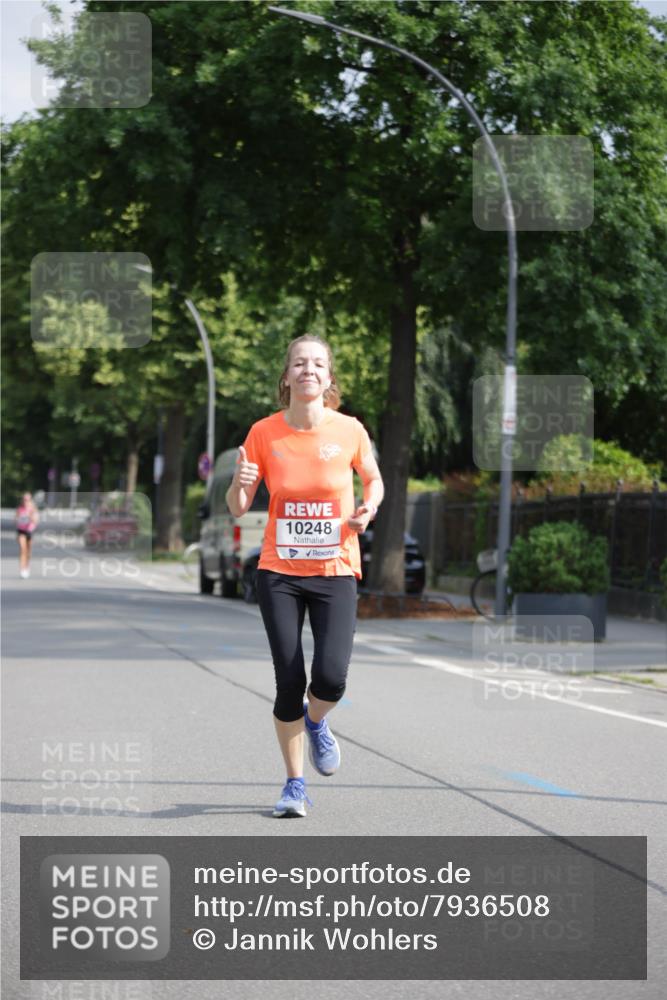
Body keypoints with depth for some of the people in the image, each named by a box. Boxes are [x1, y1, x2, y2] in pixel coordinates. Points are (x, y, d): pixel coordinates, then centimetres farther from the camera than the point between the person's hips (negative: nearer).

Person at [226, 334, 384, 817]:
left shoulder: (349, 430, -4)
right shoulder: (264, 433, -4)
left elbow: (373, 479, 14)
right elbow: (238, 508, 2)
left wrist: (368, 509, -6)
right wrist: (239, 484, -20)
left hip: (336, 573, 0)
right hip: (279, 573, 0)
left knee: (330, 677, -15)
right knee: (289, 681, -3)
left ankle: (316, 722, 23)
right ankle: (295, 784, 16)